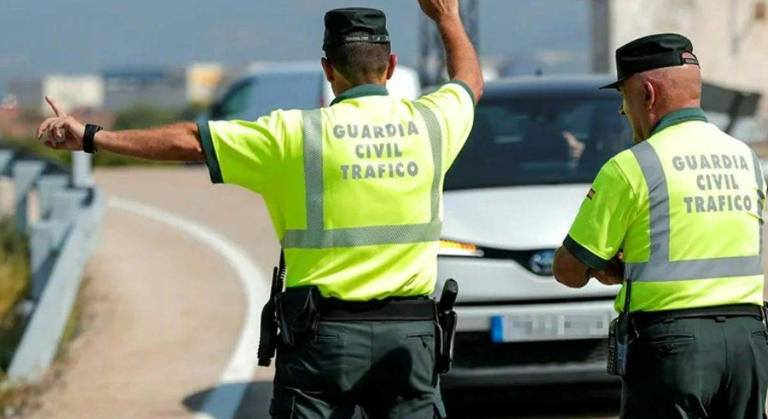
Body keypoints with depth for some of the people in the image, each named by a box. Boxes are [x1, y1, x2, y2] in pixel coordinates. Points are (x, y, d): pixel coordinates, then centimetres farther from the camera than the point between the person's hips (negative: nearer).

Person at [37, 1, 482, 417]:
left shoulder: (296, 134, -6)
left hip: (323, 332, -2)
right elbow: (470, 81, 26)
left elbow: (190, 141, -4)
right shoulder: (431, 123, 3)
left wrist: (92, 137, 3)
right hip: (409, 334, 2)